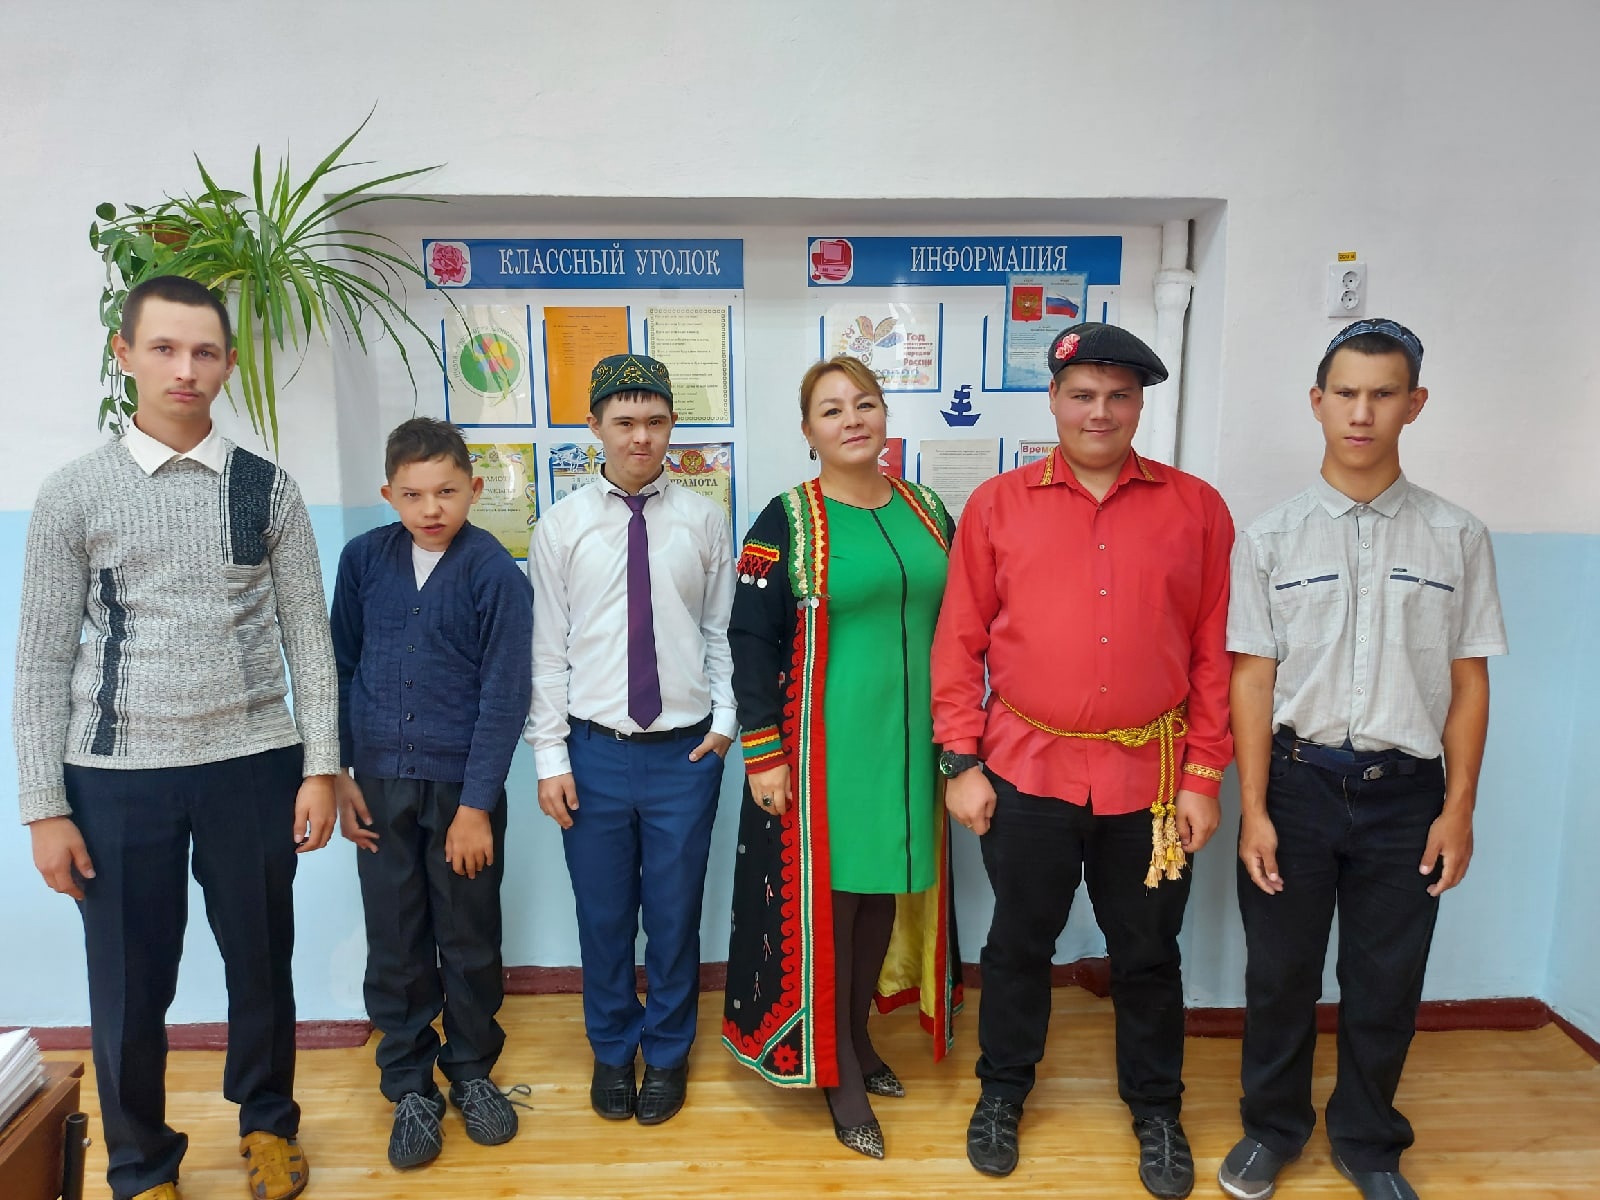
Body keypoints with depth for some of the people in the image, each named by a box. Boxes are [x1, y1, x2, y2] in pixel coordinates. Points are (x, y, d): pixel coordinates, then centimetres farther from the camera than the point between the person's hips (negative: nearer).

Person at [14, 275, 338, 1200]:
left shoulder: (268, 490, 1)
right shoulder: (74, 495, 0)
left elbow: (309, 638, 1)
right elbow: (43, 660, 1)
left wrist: (322, 768, -4)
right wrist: (45, 808, -2)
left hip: (253, 766, 1)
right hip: (117, 775, 0)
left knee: (263, 963, 14)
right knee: (130, 984, 11)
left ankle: (267, 1123, 40)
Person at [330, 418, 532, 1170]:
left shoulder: (496, 574, -11)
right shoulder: (364, 559, 0)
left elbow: (504, 696, -11)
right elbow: (341, 667, 6)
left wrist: (476, 805, -12)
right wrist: (339, 773, 3)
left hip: (462, 784, -2)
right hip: (380, 783, 3)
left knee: (470, 941, 12)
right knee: (394, 944, 12)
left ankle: (471, 1071, 33)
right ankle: (410, 1086, 30)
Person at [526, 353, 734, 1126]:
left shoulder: (702, 521, 0)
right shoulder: (562, 527, -1)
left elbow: (721, 632, 4)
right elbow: (546, 650, -1)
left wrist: (725, 719, -5)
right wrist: (550, 755, -3)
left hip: (686, 751, 0)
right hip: (594, 750, 0)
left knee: (674, 914, 13)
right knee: (603, 916, 14)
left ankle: (667, 1054, 36)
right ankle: (611, 1052, 39)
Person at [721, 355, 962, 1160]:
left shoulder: (927, 511, 7)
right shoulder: (786, 521, -7)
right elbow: (751, 642, -8)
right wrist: (763, 754, -12)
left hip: (910, 741, 5)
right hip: (827, 747, -5)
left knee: (885, 894, 15)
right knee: (825, 900, 5)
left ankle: (859, 1038, 36)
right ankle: (836, 1070, 23)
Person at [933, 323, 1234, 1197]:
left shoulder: (1196, 508, 1)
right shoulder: (997, 505, -1)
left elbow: (1214, 651, 1)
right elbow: (958, 642, 0)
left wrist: (1203, 776, -1)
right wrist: (962, 762, -4)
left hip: (1150, 779, 1)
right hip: (1027, 771, 0)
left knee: (1147, 952, 16)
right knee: (1019, 942, 15)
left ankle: (1156, 1108, 39)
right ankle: (1002, 1091, 38)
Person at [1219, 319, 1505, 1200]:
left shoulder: (1458, 538, 1)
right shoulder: (1271, 536, -2)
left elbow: (1468, 681, 3)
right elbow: (1251, 677, -3)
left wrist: (1458, 807, -1)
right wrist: (1253, 810, -6)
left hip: (1406, 790, 1)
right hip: (1298, 780, 0)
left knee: (1386, 984, 13)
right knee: (1280, 974, 12)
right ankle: (1273, 1127, 35)